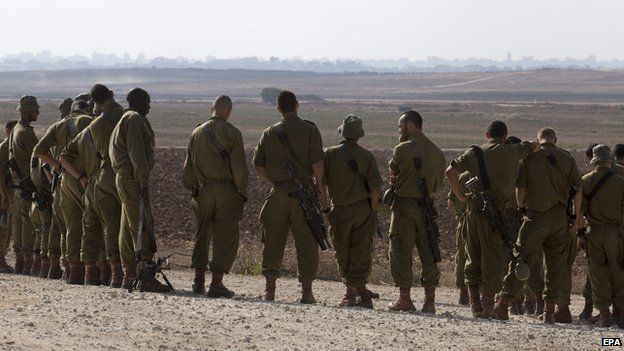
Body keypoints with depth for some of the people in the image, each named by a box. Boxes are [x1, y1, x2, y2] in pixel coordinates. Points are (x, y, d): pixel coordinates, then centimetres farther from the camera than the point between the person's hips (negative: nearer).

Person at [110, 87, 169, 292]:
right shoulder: (135, 119, -10)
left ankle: (129, 275, 15)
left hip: (124, 177, 11)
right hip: (133, 178, -11)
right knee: (143, 227, -13)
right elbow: (136, 153, -19)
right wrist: (144, 183, -21)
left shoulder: (125, 119, 22)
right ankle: (146, 276, -17)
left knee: (129, 228, 12)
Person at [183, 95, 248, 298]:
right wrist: (242, 192, 0)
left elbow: (188, 166, 11)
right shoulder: (232, 133, -6)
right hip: (226, 191, -4)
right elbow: (239, 167, -10)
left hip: (203, 190, 4)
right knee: (226, 237, -1)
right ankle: (216, 284, -8)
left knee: (202, 236, 15)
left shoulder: (197, 132, 8)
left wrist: (193, 189, 20)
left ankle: (199, 281, 17)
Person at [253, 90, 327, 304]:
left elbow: (258, 164, 6)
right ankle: (306, 291, 2)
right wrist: (321, 190, 1)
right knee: (306, 244, 3)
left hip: (278, 193, 2)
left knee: (273, 242, 10)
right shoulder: (309, 130, -3)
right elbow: (317, 162, -8)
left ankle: (269, 289, 9)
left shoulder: (269, 133, 6)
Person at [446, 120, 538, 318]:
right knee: (494, 261, 2)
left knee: (474, 259, 13)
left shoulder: (473, 153, 6)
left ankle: (475, 304, 11)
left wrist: (460, 196, 6)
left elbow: (450, 171, -3)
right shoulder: (511, 152, 1)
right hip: (501, 213, -3)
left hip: (475, 212, 3)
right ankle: (488, 306, -1)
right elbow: (536, 146, 14)